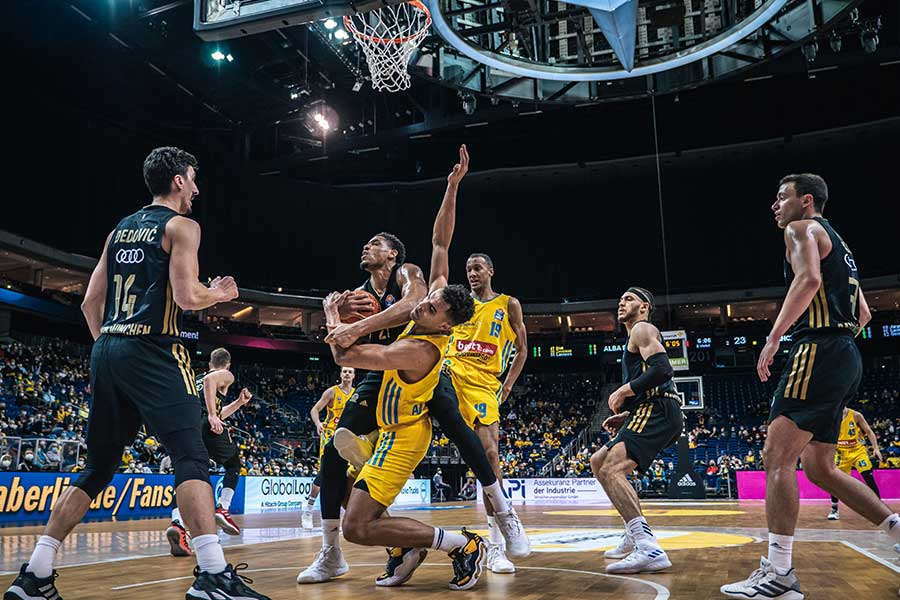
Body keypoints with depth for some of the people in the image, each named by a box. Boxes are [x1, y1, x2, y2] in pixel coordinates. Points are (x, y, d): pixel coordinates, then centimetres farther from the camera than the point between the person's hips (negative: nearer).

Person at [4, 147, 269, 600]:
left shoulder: (119, 230, 21)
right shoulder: (180, 226, 0)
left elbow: (90, 301, 18)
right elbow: (187, 297, -12)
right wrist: (221, 293, 8)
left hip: (106, 350, 8)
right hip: (152, 351, -8)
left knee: (97, 466, 14)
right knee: (191, 458, -12)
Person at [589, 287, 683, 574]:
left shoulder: (642, 329, 0)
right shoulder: (635, 338, 30)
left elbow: (662, 369, -18)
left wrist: (623, 391, -11)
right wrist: (626, 416, 21)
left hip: (658, 411, -11)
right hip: (651, 413, 11)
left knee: (611, 470, -26)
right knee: (598, 462, 19)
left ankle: (650, 549, -36)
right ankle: (634, 536, 21)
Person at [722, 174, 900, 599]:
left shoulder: (801, 229, 0)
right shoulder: (836, 244, 29)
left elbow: (809, 279, -21)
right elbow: (863, 313, 30)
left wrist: (773, 338, -22)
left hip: (819, 351, -10)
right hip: (846, 357, 10)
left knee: (777, 456, -14)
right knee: (819, 468, 15)